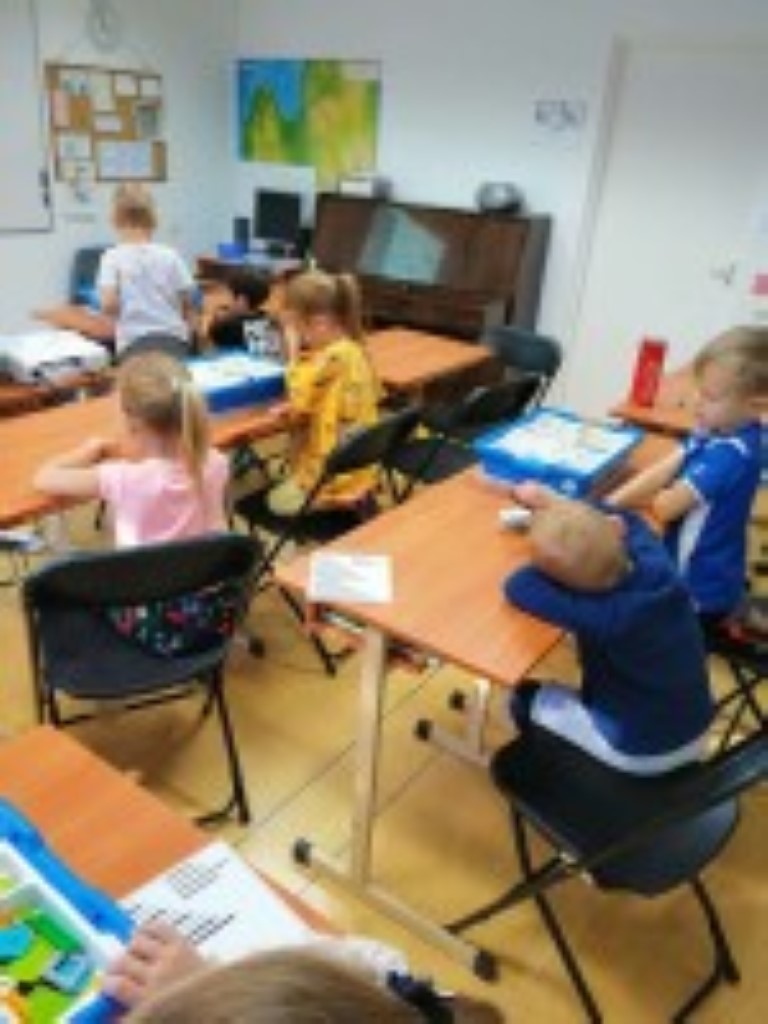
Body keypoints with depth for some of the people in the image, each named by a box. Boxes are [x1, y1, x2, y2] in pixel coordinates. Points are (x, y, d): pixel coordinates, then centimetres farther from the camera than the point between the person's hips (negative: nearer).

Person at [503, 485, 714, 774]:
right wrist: (555, 502, 5)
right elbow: (627, 518, 3)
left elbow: (517, 587, -29)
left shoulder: (605, 615, -37)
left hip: (640, 753, -5)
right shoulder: (653, 557, -20)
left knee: (527, 698, 13)